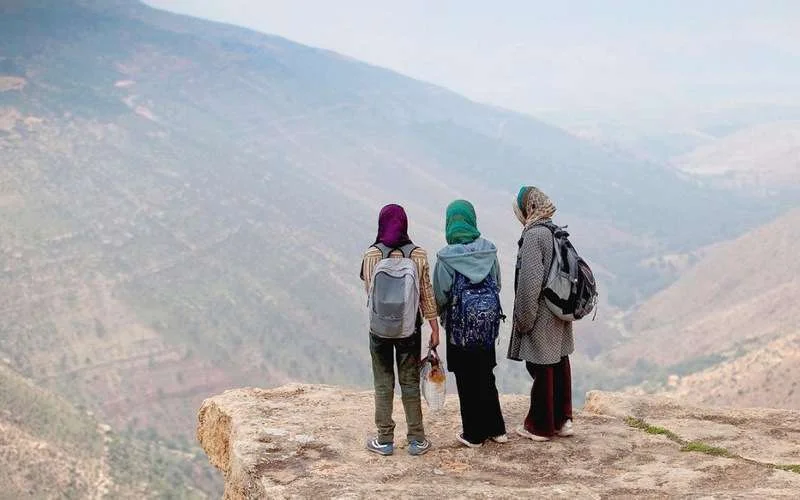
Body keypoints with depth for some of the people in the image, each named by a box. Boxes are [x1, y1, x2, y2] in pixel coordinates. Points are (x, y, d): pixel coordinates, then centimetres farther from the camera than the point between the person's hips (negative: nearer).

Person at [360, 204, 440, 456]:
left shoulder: (371, 255, -9)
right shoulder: (418, 255, -6)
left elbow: (368, 289, 2)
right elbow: (427, 295, -2)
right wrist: (434, 328, 5)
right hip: (410, 328, 1)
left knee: (383, 383, 10)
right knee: (410, 382, 11)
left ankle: (385, 440, 15)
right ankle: (417, 440, 16)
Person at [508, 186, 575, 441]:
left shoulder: (533, 236, -19)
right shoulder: (557, 233, 5)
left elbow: (530, 282, -23)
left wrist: (523, 319, -14)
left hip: (540, 318, -8)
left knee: (542, 371, 3)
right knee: (560, 366, 15)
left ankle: (540, 427, 15)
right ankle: (562, 420, 26)